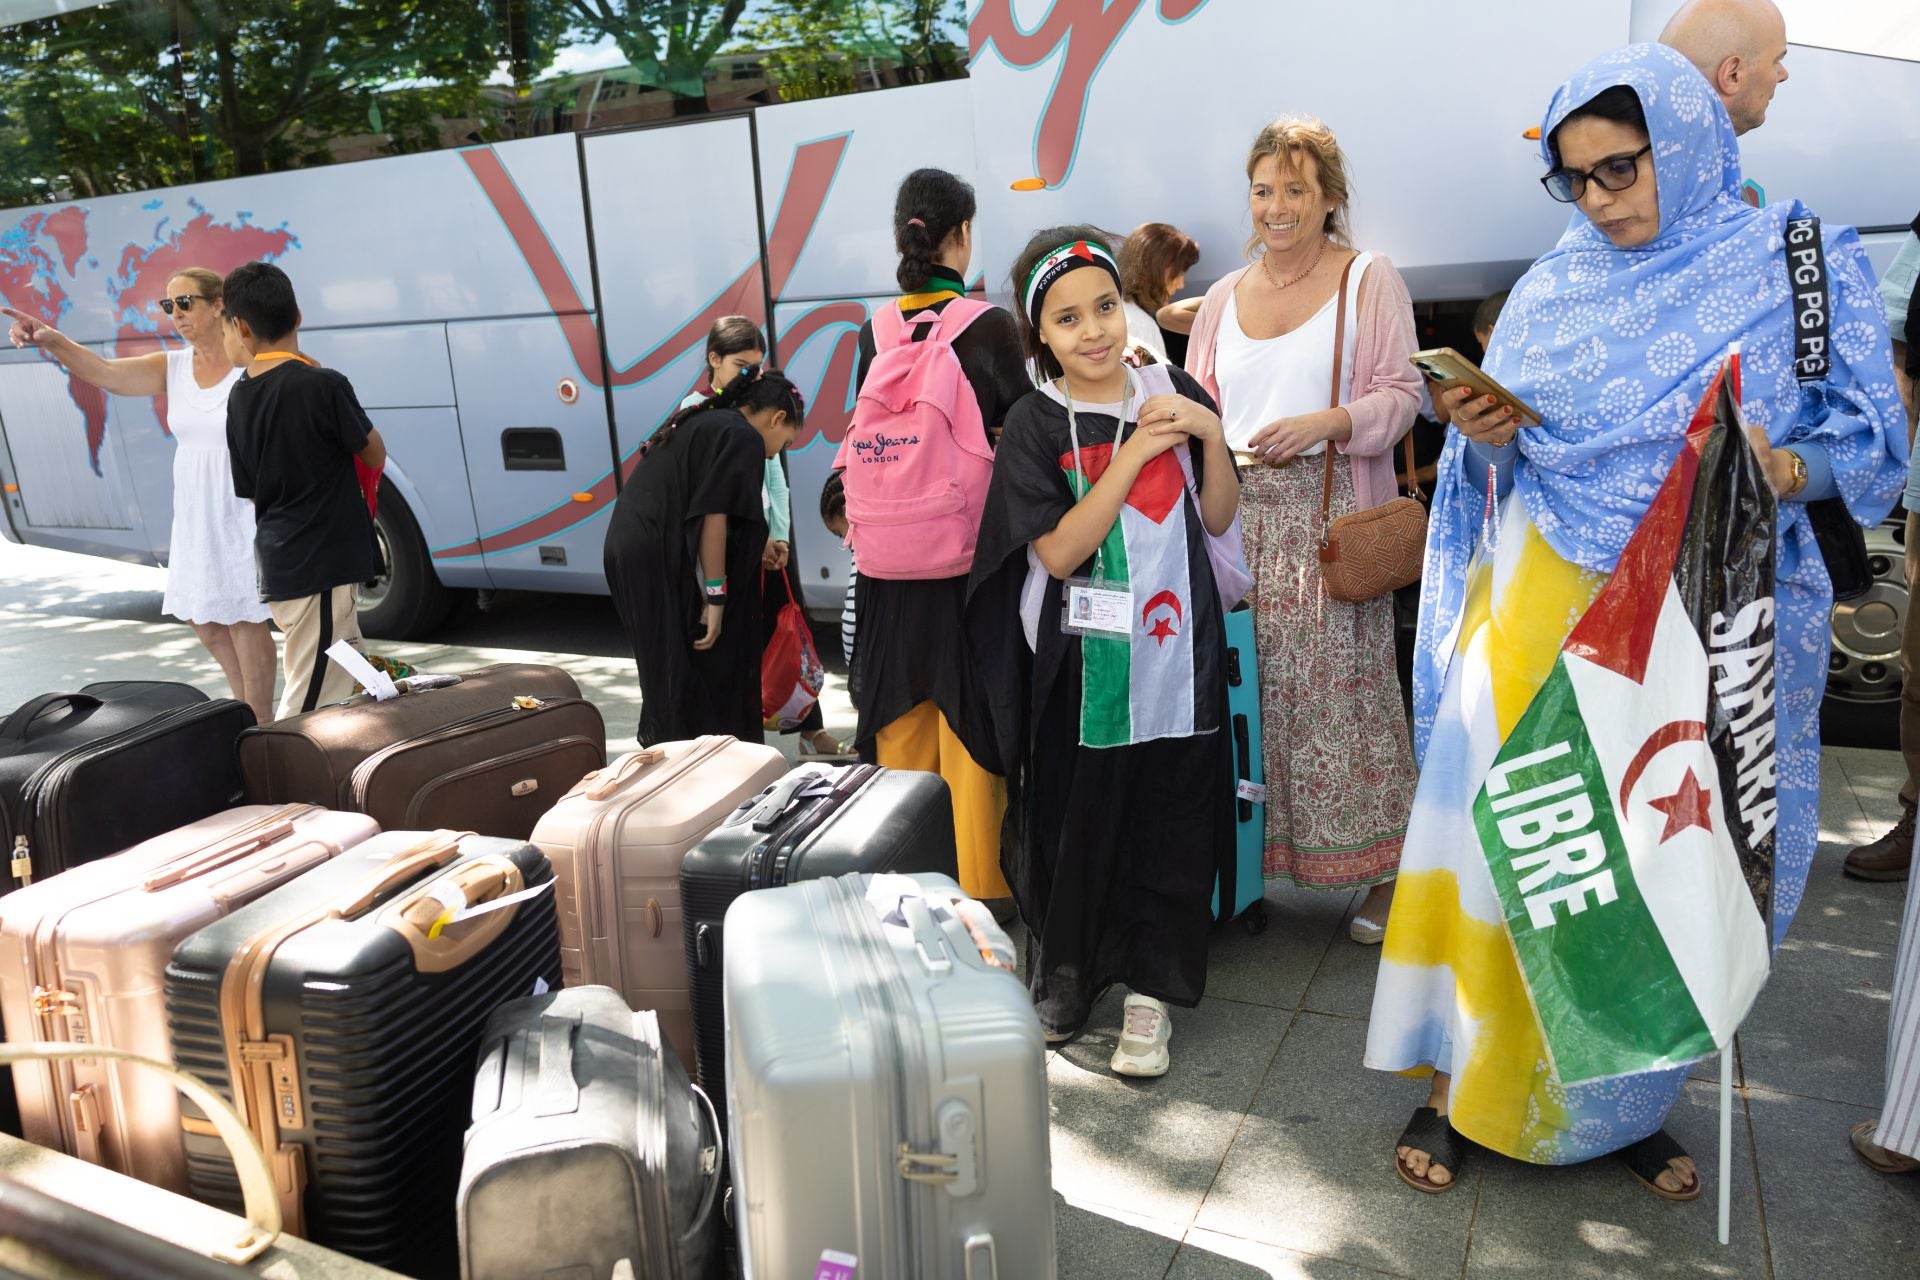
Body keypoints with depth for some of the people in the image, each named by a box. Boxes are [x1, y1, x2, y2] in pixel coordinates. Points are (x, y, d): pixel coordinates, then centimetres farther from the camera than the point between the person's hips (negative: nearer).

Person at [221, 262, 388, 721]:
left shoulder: (239, 398, 5)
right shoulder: (324, 385, -15)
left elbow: (250, 491, 10)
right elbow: (375, 456, -1)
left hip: (278, 566, 7)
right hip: (323, 568, -7)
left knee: (341, 681, 21)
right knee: (308, 705, -4)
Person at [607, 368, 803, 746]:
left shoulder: (699, 421, 22)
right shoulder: (743, 437, -6)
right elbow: (712, 517, -15)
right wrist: (717, 596, -14)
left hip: (630, 552, 9)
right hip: (662, 563, -9)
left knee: (669, 677, 17)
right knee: (707, 678, 0)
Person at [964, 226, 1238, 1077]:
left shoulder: (1175, 393, 4)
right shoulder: (1035, 426, -5)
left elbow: (1218, 519, 8)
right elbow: (1059, 551, -14)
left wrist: (1209, 435, -9)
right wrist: (1136, 451, -18)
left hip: (1176, 651, 3)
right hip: (1081, 664, -2)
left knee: (1170, 828, 7)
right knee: (1077, 824, 9)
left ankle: (1148, 992, 23)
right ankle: (1063, 980, 31)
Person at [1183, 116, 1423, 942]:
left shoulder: (1370, 281, 5)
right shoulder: (1224, 298, 18)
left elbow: (1399, 395, -1)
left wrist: (1328, 423, -18)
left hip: (1332, 515, -4)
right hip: (1240, 517, 4)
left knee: (1345, 692, -5)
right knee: (1247, 692, 3)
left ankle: (1385, 872, 8)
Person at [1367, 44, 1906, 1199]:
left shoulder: (1800, 267, 1)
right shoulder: (1555, 286, 8)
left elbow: (1870, 443, 0)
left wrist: (1783, 467, -21)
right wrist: (1485, 435, -11)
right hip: (1544, 616, 1)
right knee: (1508, 841, 1)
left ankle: (1625, 1102, 28)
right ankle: (1463, 1085, 18)